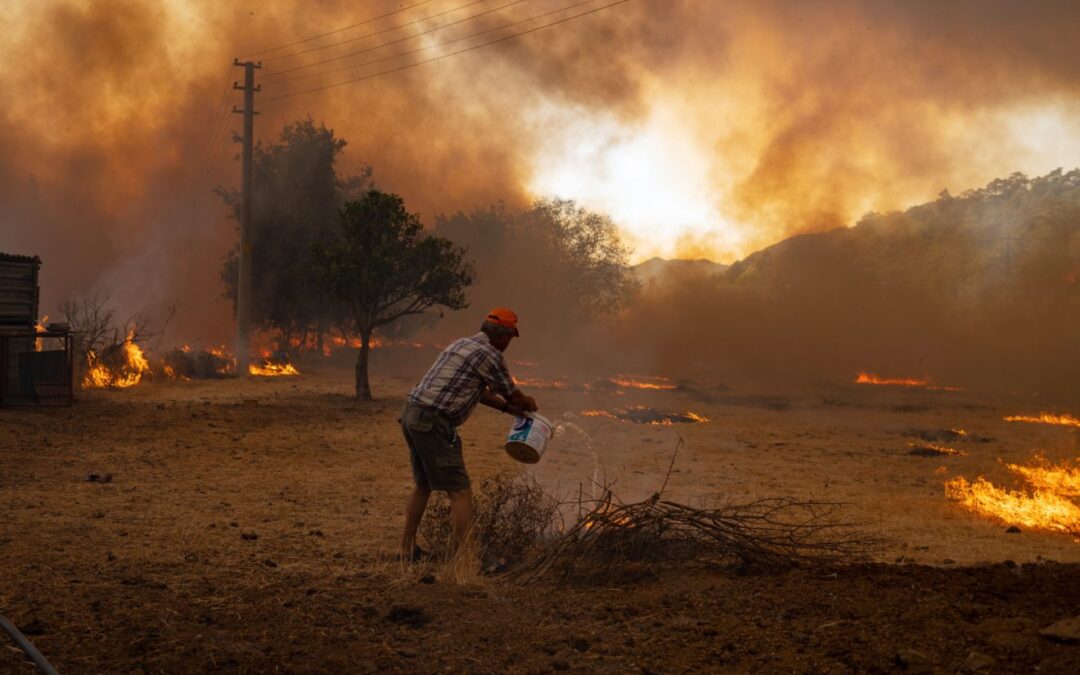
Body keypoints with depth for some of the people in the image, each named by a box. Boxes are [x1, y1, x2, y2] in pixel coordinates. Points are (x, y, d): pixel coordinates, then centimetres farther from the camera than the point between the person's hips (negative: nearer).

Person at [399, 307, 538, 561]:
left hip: (412, 415, 9)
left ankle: (408, 548, 29)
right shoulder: (490, 355, -8)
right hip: (434, 424, -9)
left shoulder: (462, 344, 19)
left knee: (423, 485, 22)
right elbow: (512, 395, 6)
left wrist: (507, 407, 34)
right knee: (459, 492, -6)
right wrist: (528, 404, 26)